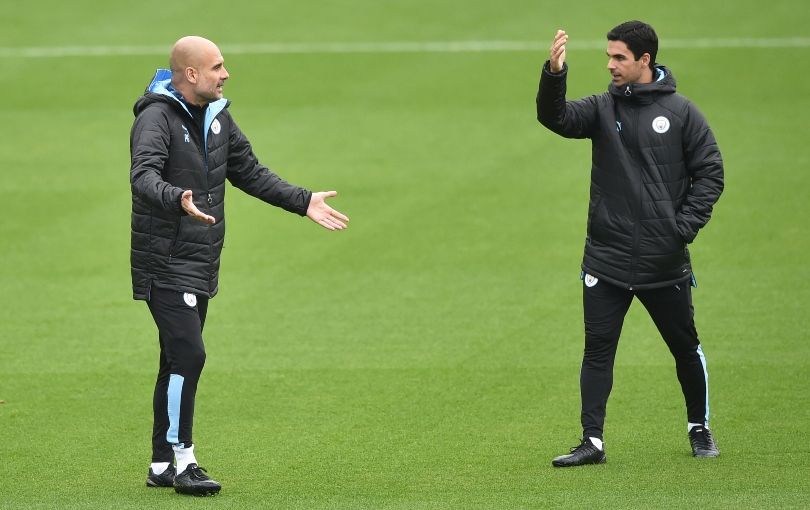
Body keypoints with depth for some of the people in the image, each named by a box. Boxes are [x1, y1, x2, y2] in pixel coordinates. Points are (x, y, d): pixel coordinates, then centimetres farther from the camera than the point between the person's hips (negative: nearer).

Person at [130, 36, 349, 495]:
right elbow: (144, 177, -31)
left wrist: (303, 202, 14)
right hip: (167, 264, -8)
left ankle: (161, 465, 16)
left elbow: (250, 173, 21)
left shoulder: (217, 116, 11)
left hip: (201, 267, 8)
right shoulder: (157, 117, -16)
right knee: (188, 355, -16)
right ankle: (183, 462, -11)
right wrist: (178, 200, -51)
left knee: (179, 362, 10)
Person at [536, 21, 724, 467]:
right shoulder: (602, 108, 3)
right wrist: (553, 74, -33)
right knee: (597, 350, -2)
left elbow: (710, 172, 1)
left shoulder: (680, 112, -1)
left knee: (686, 347, 10)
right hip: (606, 259, 1)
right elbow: (556, 117, -14)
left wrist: (685, 225, -9)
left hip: (665, 262, -1)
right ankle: (592, 441, 1)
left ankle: (699, 429, 28)